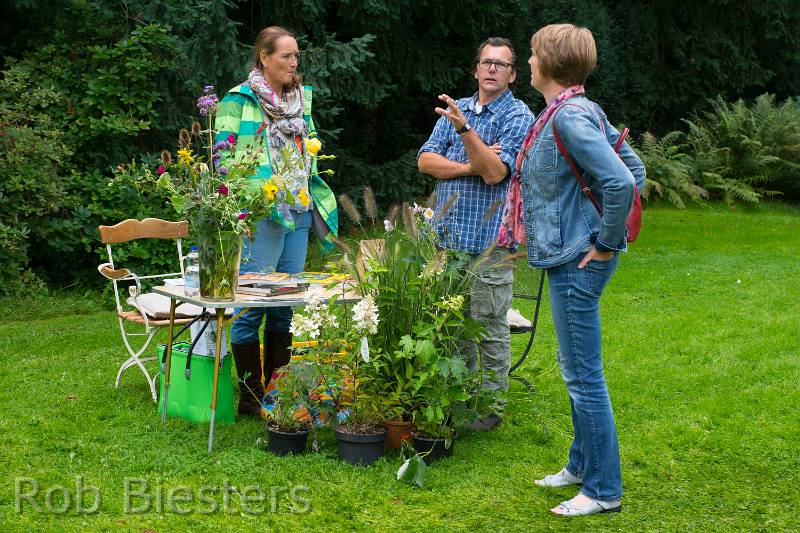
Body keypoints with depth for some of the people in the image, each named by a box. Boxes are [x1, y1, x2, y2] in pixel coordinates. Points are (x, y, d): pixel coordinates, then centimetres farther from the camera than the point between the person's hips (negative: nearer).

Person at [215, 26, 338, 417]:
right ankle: (250, 397, 7)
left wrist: (314, 201, 18)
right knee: (250, 306, -3)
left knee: (285, 306, 11)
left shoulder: (301, 100, 14)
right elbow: (223, 156, -9)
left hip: (298, 213, 7)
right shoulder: (239, 100, -6)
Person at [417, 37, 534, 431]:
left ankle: (492, 406, 8)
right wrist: (469, 166, -10)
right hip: (447, 234, 6)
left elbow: (495, 173, -17)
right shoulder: (456, 109, 14)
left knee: (489, 326, -1)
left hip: (488, 240, -6)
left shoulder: (518, 116, -4)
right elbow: (425, 160, 5)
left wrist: (464, 130, -27)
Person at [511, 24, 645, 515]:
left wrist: (607, 241, -18)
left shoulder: (570, 117, -20)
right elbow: (634, 168, 15)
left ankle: (604, 490, 8)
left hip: (578, 262, -10)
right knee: (575, 367, 20)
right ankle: (582, 466, 33)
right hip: (571, 257, 10)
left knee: (583, 375, -2)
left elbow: (621, 182, -29)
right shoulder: (579, 111, 10)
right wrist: (610, 233, 13)